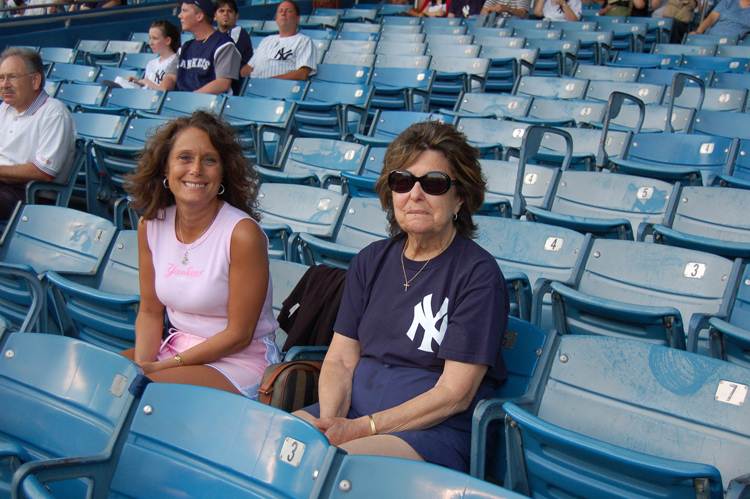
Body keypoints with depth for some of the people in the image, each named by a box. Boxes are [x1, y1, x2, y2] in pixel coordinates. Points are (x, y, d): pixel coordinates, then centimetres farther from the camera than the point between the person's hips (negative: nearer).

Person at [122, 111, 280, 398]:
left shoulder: (243, 233, -19)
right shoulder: (150, 225, 0)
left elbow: (238, 334, -15)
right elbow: (150, 311, 7)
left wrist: (163, 367, -17)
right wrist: (143, 363, -12)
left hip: (240, 361, -6)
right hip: (176, 348, 6)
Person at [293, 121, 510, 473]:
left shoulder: (479, 273, -8)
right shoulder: (370, 261, 11)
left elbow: (455, 394, -12)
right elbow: (340, 359, 9)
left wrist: (364, 427, -17)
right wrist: (330, 421, -12)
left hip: (436, 431, -5)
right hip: (351, 409, 6)